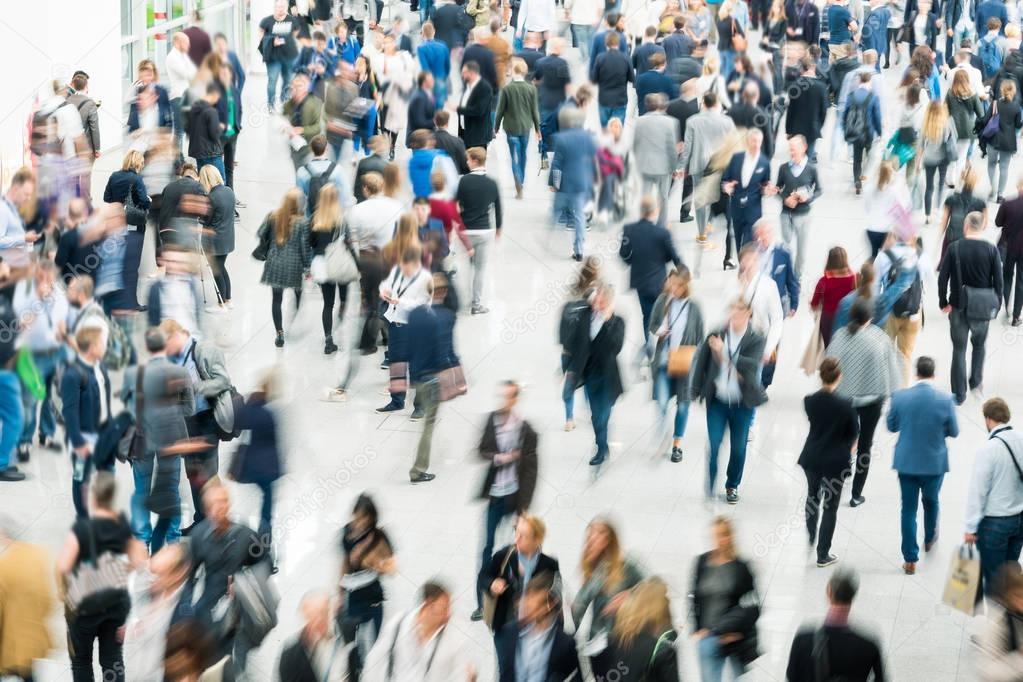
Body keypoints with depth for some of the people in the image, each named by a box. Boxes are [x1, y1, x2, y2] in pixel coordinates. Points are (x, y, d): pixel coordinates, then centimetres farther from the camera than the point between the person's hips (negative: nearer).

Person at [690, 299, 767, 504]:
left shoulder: (756, 340, -7)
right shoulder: (716, 335, -4)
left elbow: (752, 365, -22)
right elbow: (700, 361, 4)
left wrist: (724, 353, -28)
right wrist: (696, 390, 2)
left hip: (743, 404, 0)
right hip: (717, 401, 0)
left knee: (738, 448, 11)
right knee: (713, 446, -6)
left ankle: (732, 486, 30)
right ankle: (710, 486, 8)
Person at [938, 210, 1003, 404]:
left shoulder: (955, 248, -10)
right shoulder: (991, 250, -10)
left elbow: (942, 278, -10)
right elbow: (998, 281, -7)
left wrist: (944, 303, 1)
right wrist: (996, 306, 4)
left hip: (958, 307, -1)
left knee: (959, 349, 10)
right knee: (979, 344, 27)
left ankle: (959, 394, 11)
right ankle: (976, 382, 30)